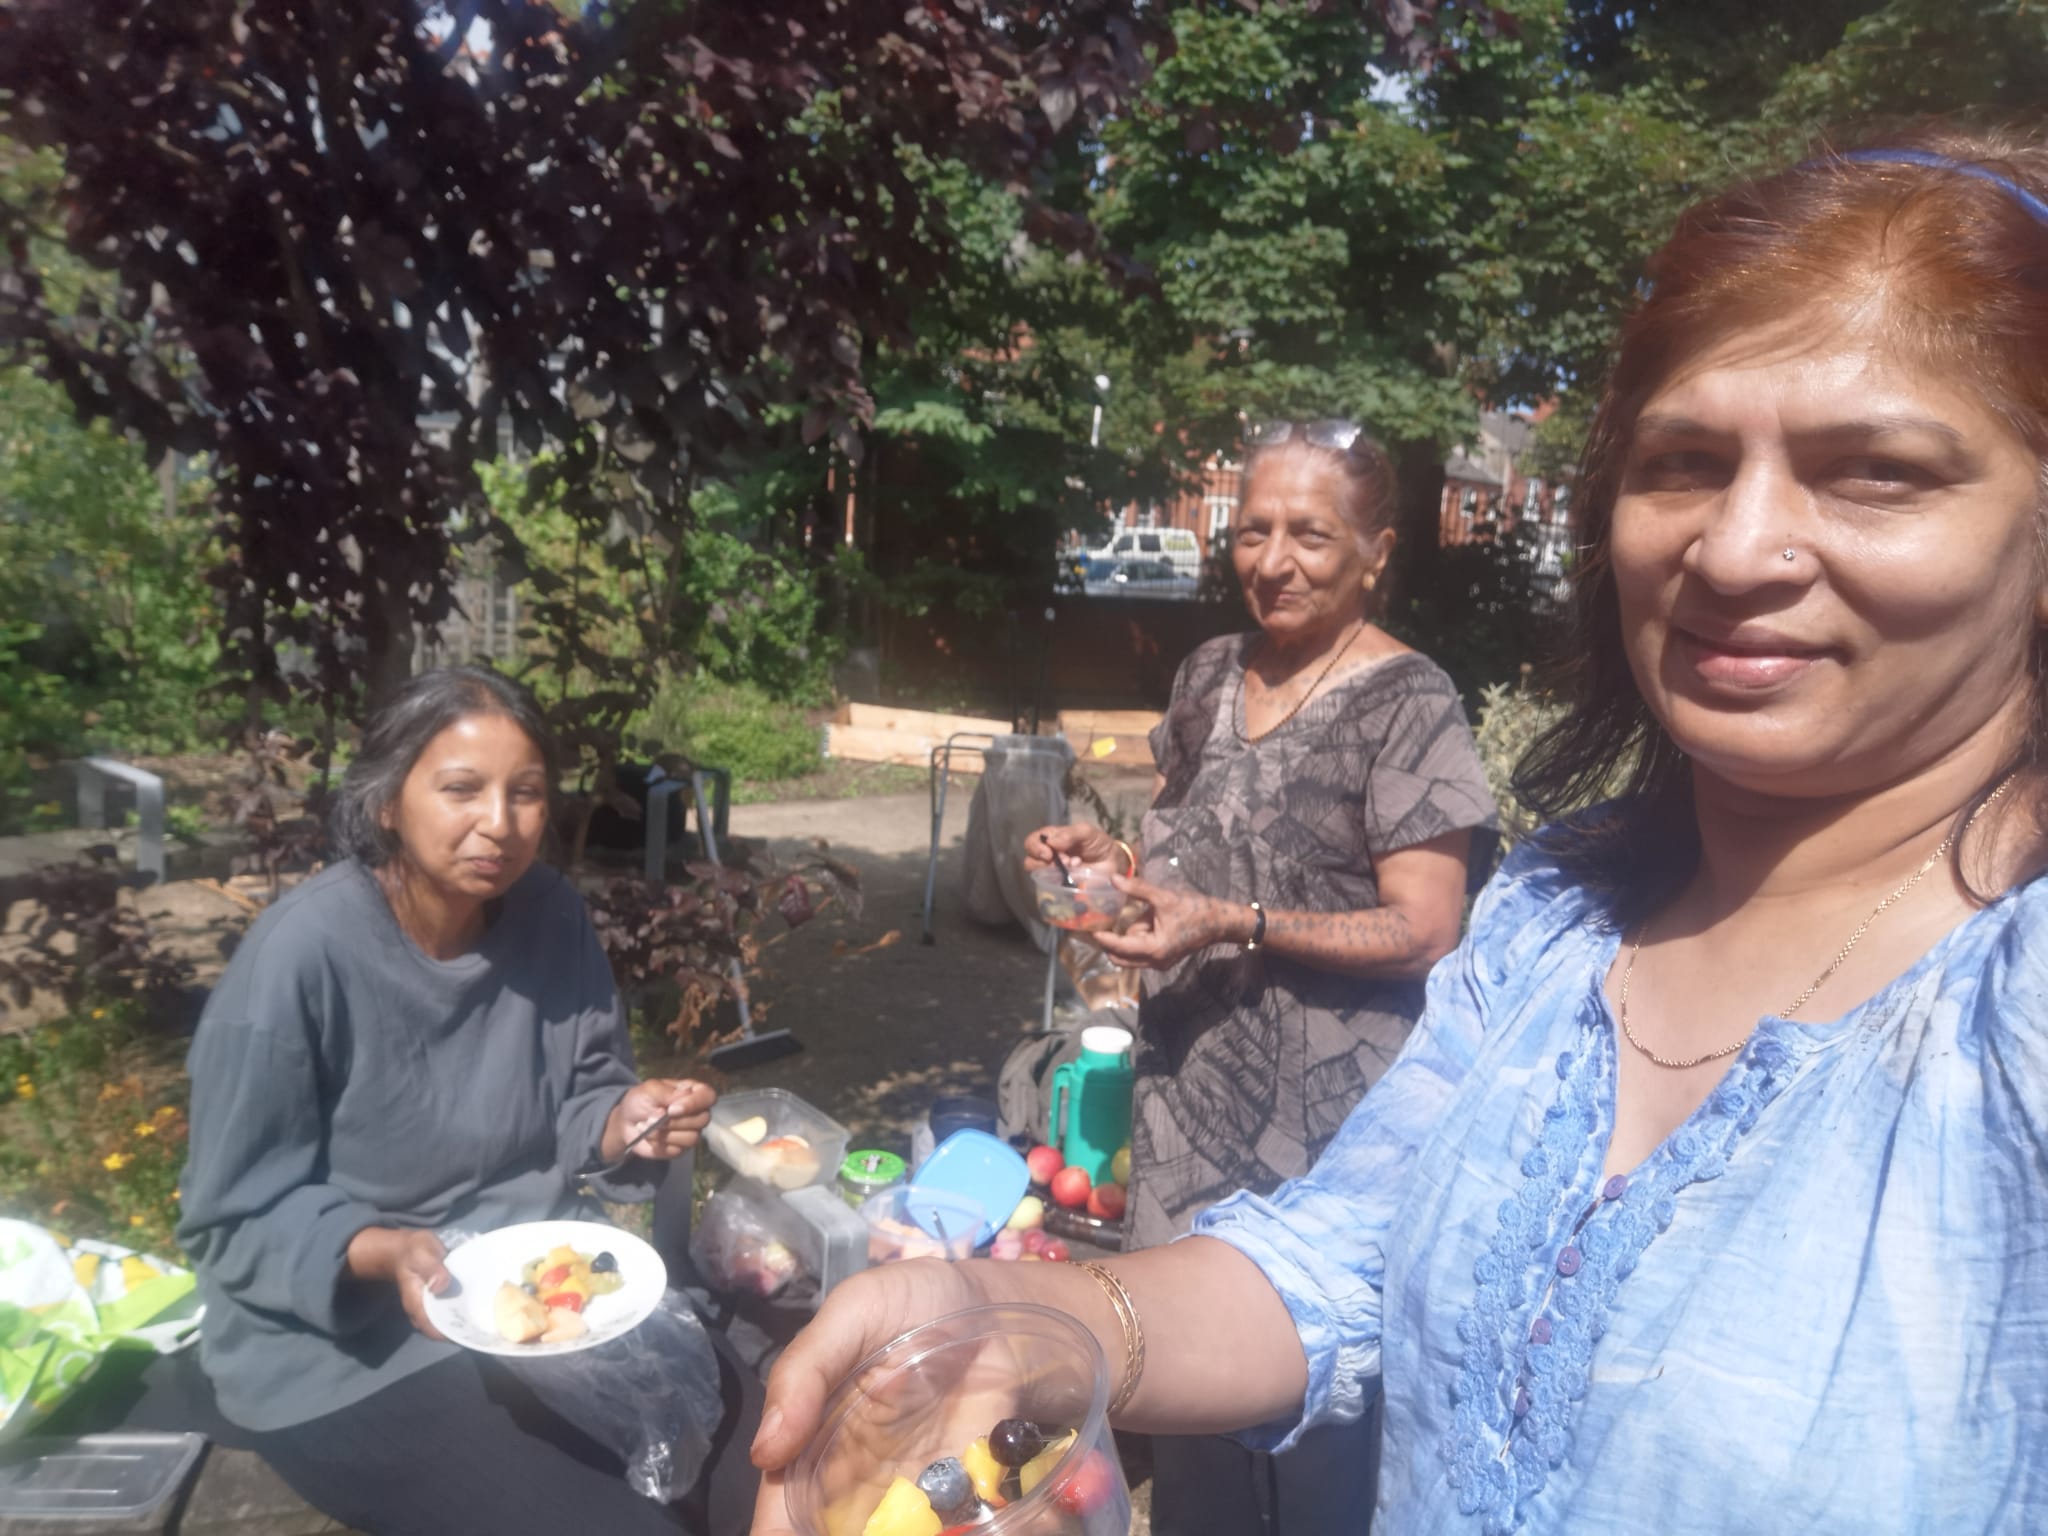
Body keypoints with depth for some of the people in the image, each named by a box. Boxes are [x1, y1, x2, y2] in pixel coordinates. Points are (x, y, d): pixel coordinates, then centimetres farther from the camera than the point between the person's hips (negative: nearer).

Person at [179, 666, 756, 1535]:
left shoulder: (550, 914, -7)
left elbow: (580, 1101, 3)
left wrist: (626, 1121, -19)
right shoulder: (299, 958, -22)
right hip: (347, 1354, -5)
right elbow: (238, 1219, -15)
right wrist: (381, 1256, -31)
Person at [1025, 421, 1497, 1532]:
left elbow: (1422, 931, -16)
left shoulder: (1408, 703, -12)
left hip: (1322, 1118, -6)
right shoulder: (1207, 676, 6)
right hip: (1189, 1090, 6)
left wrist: (1236, 925, -25)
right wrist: (1110, 858, -3)